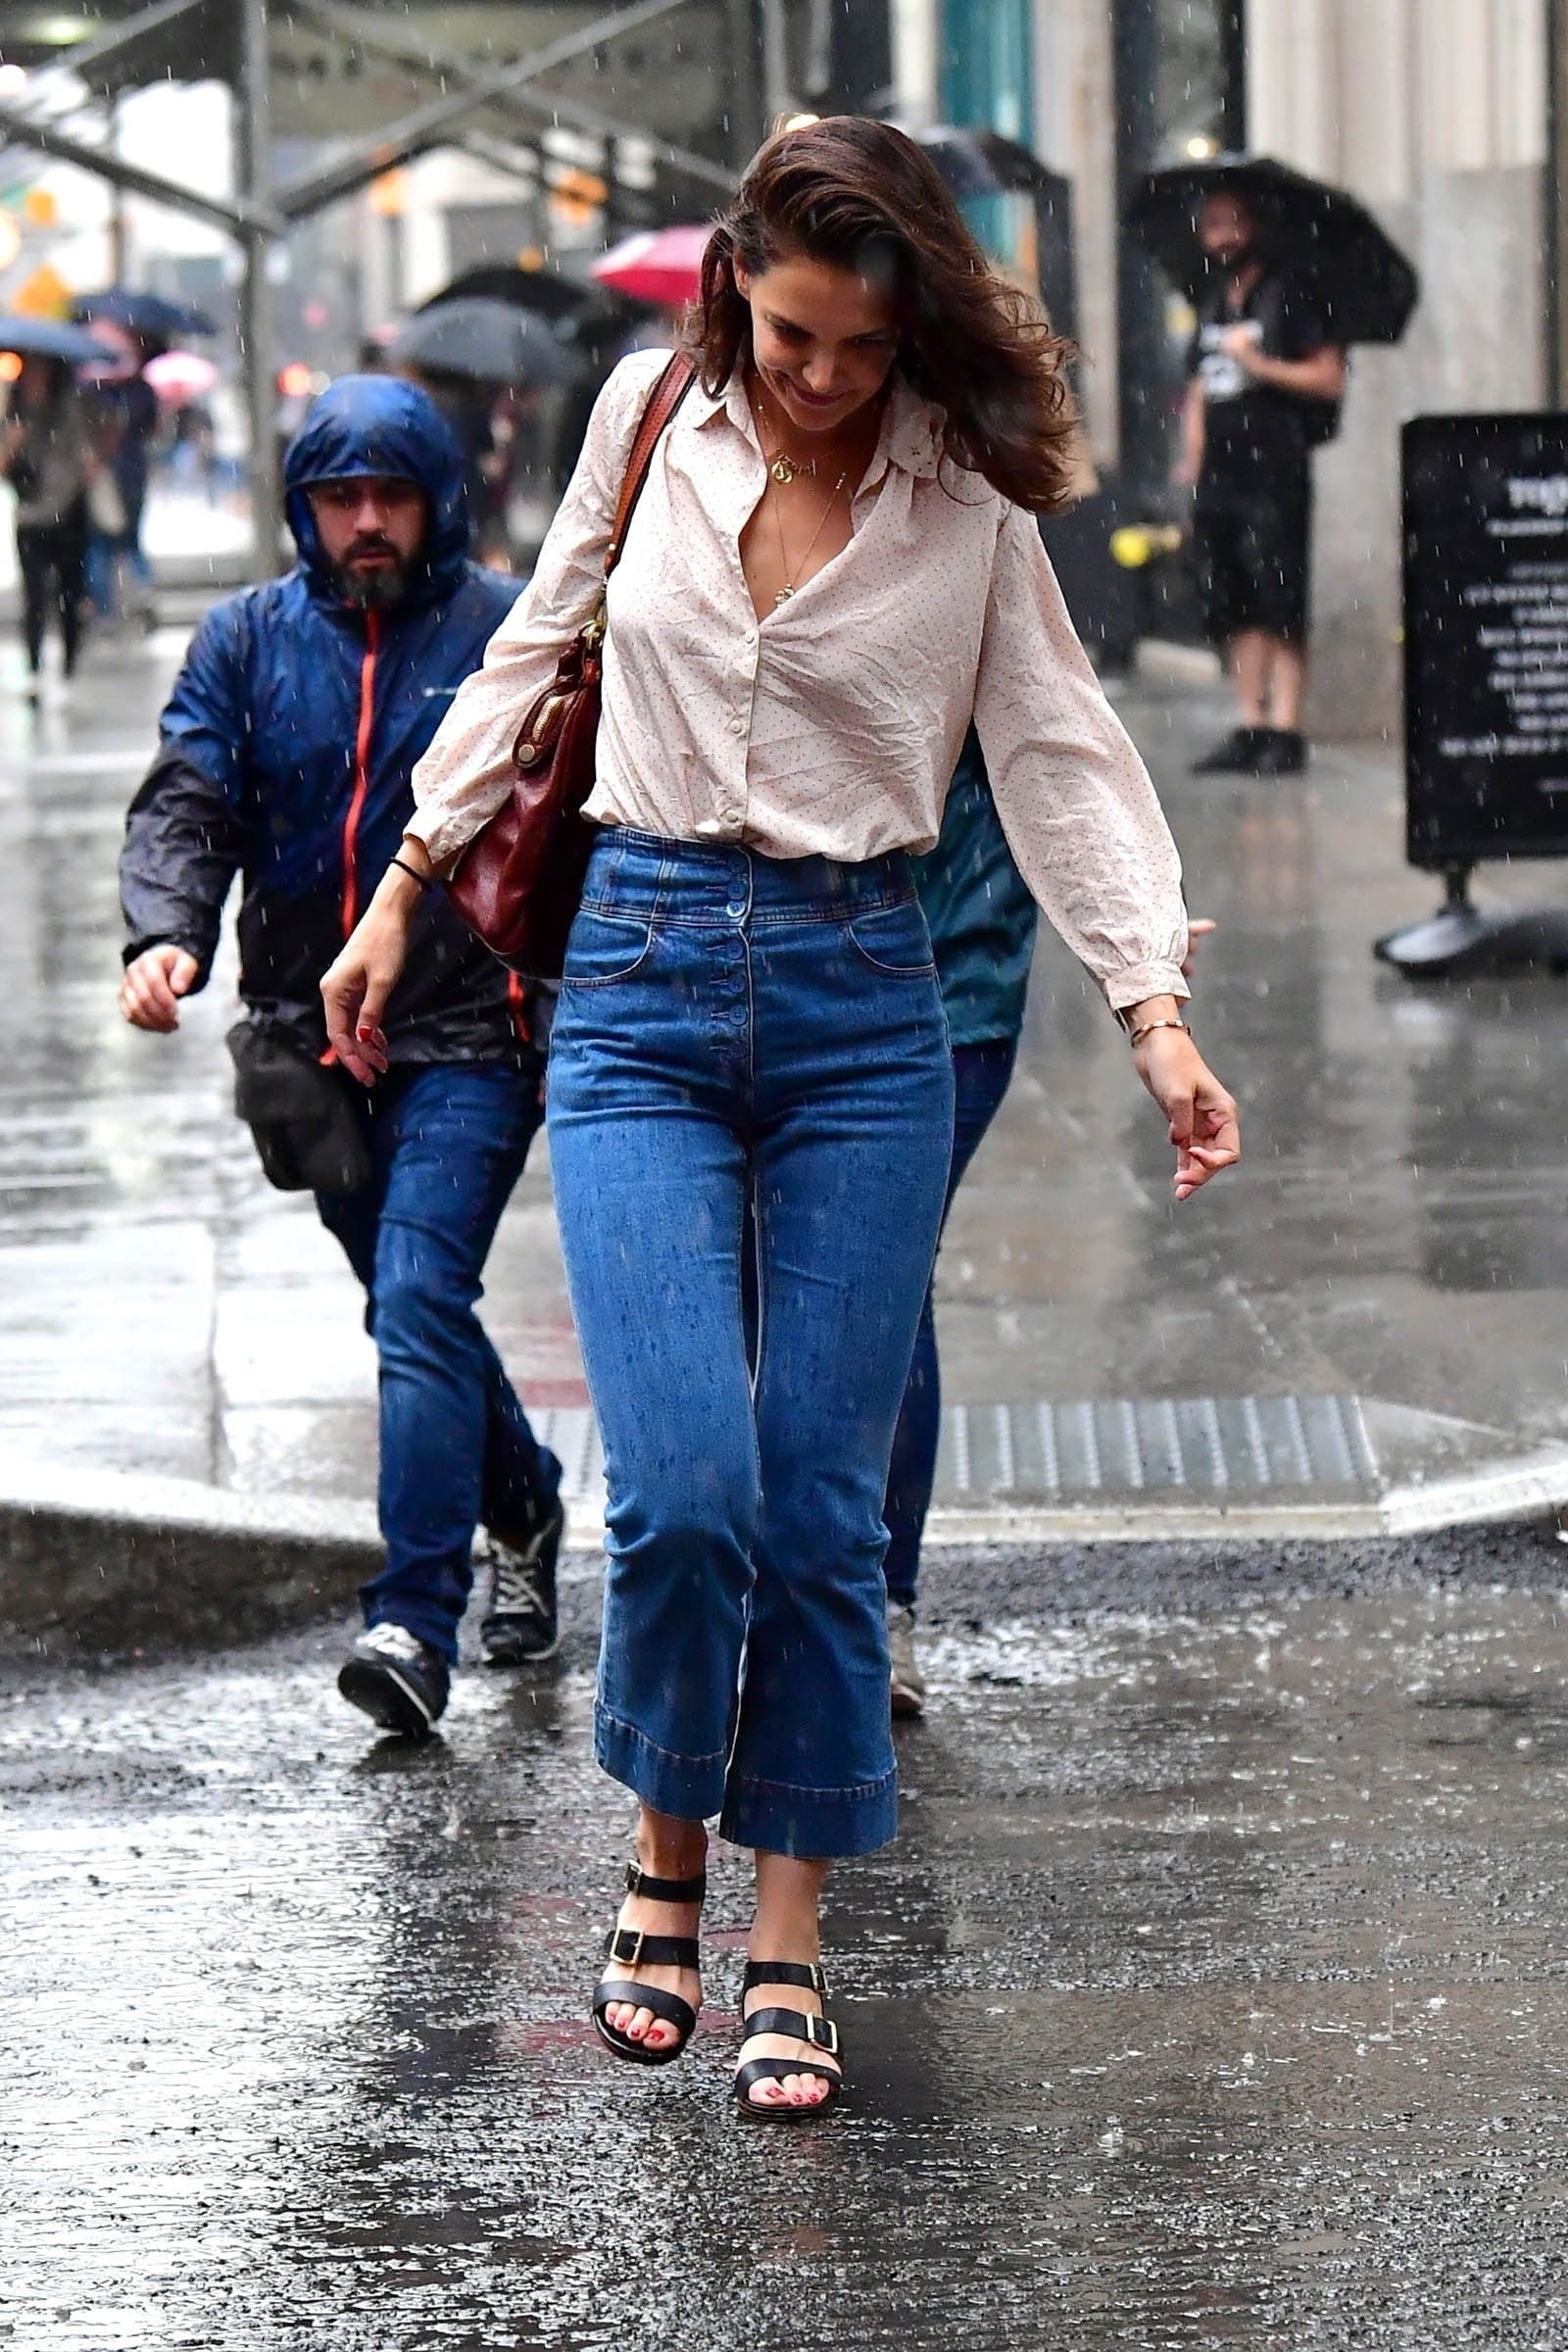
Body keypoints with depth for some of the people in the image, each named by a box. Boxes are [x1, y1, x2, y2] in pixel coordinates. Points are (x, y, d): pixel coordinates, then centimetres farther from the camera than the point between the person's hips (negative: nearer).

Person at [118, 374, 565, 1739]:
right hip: (313, 1040, 5)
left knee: (421, 1305, -17)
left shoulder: (511, 630, -1)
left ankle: (417, 1624, -21)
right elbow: (189, 802, 1)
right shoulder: (249, 641, 9)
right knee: (415, 1309, 17)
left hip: (468, 1037, -5)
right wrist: (164, 934, -18)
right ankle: (524, 1507, 42)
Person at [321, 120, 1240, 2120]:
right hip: (642, 986, 0)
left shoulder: (964, 497, 0)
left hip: (862, 1001, 0)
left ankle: (787, 1947, 11)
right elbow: (543, 647, 17)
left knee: (822, 1505, -1)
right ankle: (666, 1855, 12)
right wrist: (406, 885, 19)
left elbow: (1057, 754, 1)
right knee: (685, 1491, -13)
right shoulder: (647, 417, 3)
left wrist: (1156, 1013, -10)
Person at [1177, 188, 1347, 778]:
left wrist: (1260, 364, -13)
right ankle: (1249, 726, 8)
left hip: (1275, 469, -7)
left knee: (1278, 603, -8)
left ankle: (1286, 731, -9)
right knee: (1233, 607, 5)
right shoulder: (1213, 308, 20)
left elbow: (1329, 378, -7)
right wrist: (1192, 456, 13)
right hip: (1219, 474, 7)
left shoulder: (1289, 295, -2)